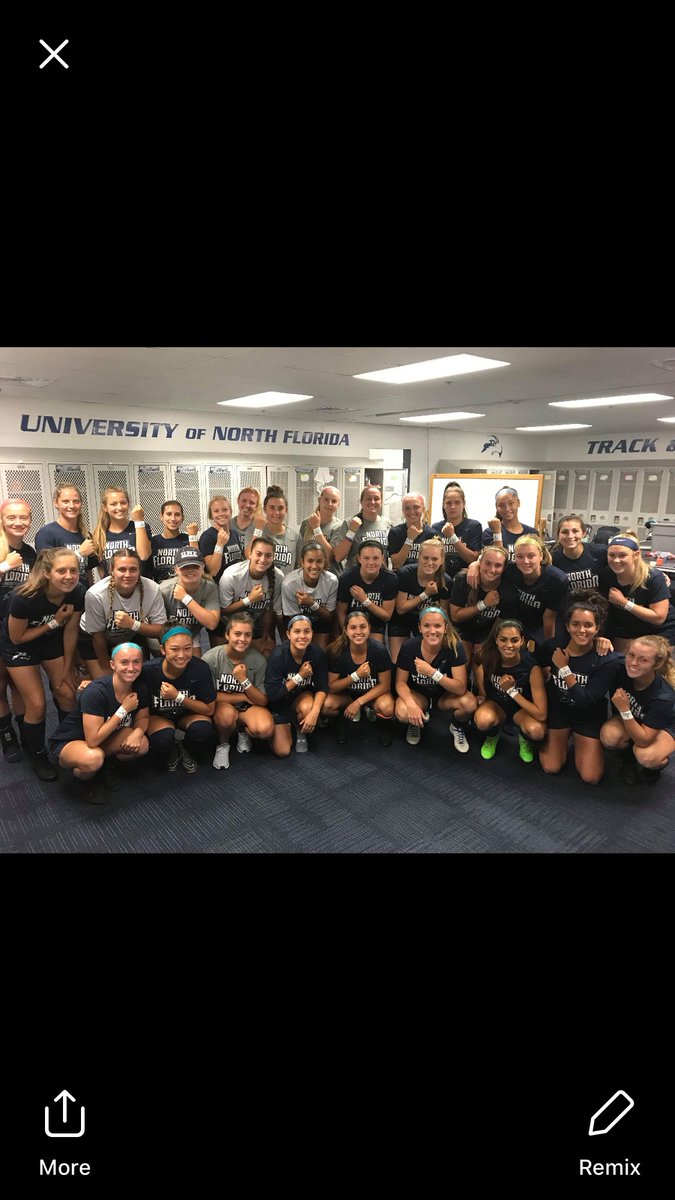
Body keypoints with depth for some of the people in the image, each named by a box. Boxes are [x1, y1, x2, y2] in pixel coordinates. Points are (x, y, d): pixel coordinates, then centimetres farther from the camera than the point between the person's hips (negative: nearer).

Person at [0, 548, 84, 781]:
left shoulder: (77, 593, -24)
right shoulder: (25, 597, -36)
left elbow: (70, 632, -9)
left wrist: (67, 669, -1)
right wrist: (54, 622, -26)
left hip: (52, 641, 4)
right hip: (19, 645, -4)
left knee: (67, 695, 2)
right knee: (37, 705, -4)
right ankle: (37, 755, 20)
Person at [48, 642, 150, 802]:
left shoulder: (140, 687, -13)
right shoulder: (96, 692, -32)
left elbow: (142, 718, 0)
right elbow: (93, 740, -32)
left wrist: (138, 732, -23)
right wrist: (124, 709, -30)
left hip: (105, 739, 6)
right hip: (68, 743, -6)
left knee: (142, 745, -20)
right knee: (93, 758, -38)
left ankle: (104, 766, 8)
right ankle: (83, 782, -2)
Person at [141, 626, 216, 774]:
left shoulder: (200, 668, -24)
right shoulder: (148, 670, -27)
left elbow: (209, 709, -17)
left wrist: (178, 697, -28)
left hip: (188, 714, 1)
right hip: (158, 716, -1)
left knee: (204, 731, -29)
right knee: (162, 740, -32)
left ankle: (185, 750, 7)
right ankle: (170, 753, 7)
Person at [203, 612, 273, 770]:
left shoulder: (259, 660, -14)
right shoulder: (211, 658, -20)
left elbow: (262, 701, -10)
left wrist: (244, 680, -25)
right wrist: (243, 697, -14)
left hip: (249, 707, 2)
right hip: (220, 704, -1)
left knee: (265, 729, -29)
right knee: (227, 714, -37)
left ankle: (243, 730, 9)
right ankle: (222, 745, -1)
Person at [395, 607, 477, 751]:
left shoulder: (455, 647, -24)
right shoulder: (409, 647, -22)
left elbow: (461, 688, -27)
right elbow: (401, 682, -13)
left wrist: (432, 672, -39)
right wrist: (411, 704, -33)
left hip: (445, 696, 0)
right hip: (418, 694, 0)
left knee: (469, 703, -31)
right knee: (402, 713, -32)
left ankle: (457, 727, 5)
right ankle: (416, 721, 7)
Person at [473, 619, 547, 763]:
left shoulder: (532, 667, -29)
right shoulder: (487, 655, -25)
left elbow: (541, 715, -28)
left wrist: (512, 690, -31)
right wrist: (481, 695, -8)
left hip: (522, 708, -1)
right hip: (495, 703, 1)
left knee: (537, 731, -35)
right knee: (483, 720, -36)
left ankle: (523, 739, 4)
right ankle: (493, 736, 3)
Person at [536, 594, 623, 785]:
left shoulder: (608, 660, -24)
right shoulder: (551, 646, -18)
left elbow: (586, 701, -26)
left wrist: (564, 668, -28)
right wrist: (544, 674, -18)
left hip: (589, 717, -1)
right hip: (557, 710, 1)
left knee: (591, 777, -3)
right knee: (551, 769, 1)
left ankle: (578, 741, 24)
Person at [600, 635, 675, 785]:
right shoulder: (622, 671, -28)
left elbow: (643, 741, -32)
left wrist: (624, 711, -41)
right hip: (630, 717, 3)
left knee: (646, 757, -35)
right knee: (609, 736, -30)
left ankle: (660, 762, 4)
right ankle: (628, 756, 5)